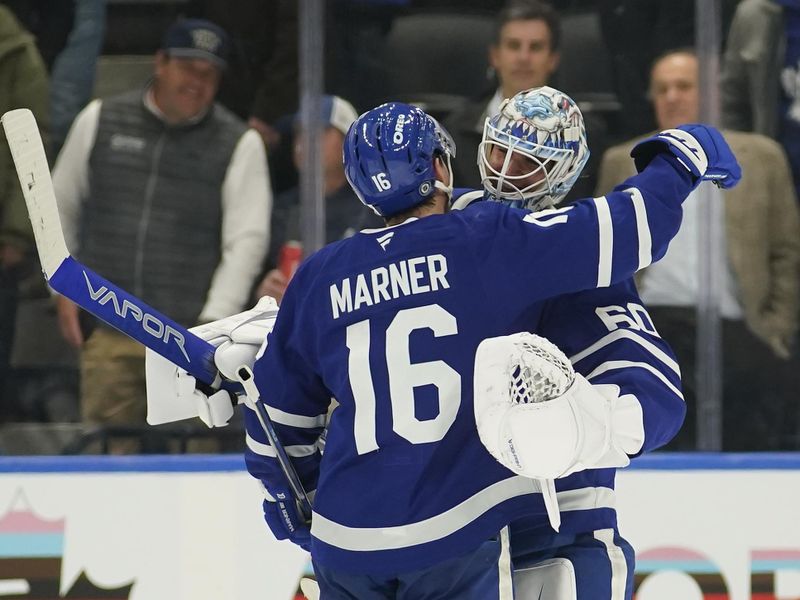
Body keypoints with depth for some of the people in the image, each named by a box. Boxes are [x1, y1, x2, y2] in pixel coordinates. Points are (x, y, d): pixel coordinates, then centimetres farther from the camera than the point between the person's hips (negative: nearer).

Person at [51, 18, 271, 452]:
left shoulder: (239, 144, 2)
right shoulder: (100, 121, 9)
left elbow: (246, 241, -3)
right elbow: (61, 207, 19)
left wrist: (213, 322, -11)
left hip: (188, 337, -2)